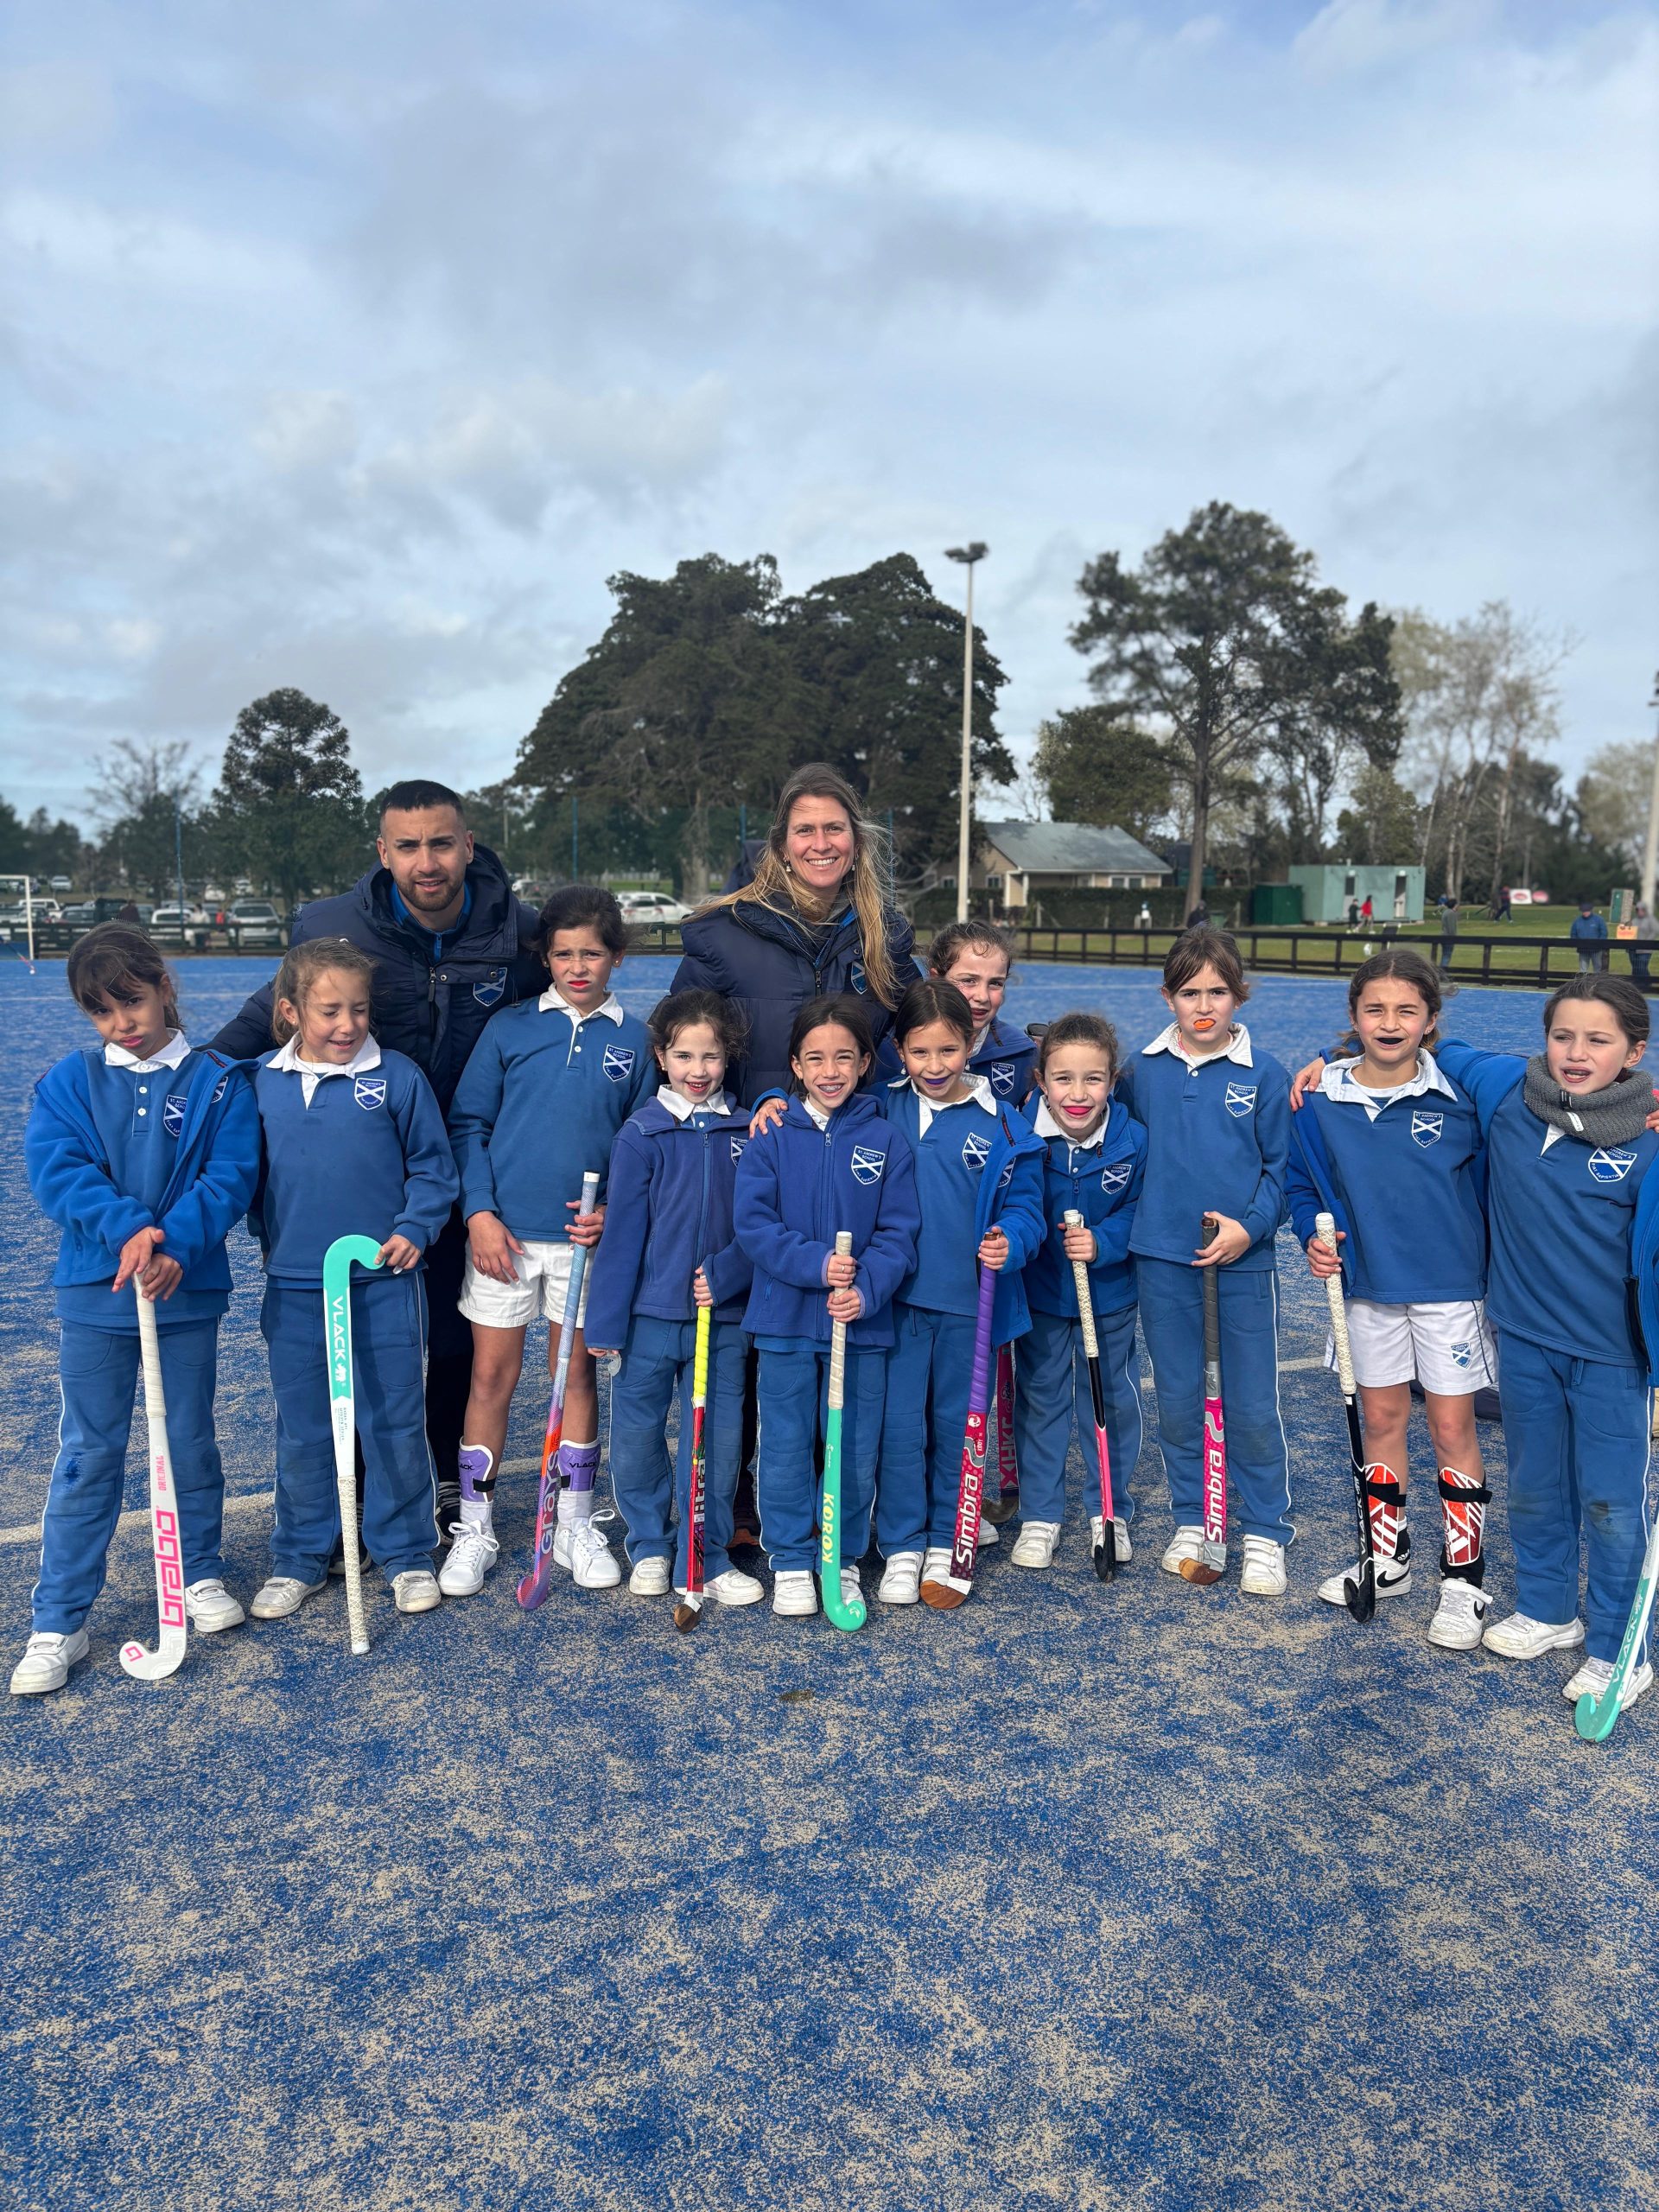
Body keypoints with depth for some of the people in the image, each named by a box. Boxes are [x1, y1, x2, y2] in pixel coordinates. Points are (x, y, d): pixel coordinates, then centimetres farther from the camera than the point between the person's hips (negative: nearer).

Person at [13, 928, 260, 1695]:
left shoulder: (218, 1082, -2)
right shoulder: (69, 1081, 0)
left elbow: (231, 1176, -10)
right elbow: (53, 1169, -11)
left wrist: (173, 1244, -25)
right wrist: (128, 1229, -26)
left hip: (190, 1290, 0)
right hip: (94, 1291, 0)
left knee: (192, 1440, 14)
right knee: (88, 1454, 6)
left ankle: (201, 1572, 34)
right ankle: (58, 1622, 14)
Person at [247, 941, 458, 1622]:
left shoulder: (398, 1077, -5)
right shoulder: (261, 1083, 2)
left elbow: (432, 1166, 0)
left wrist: (415, 1229, -11)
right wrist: (267, 1236, 6)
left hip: (385, 1286, -2)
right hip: (294, 1290, 2)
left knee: (394, 1424, 7)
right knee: (301, 1431, 13)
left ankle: (406, 1553, 23)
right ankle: (300, 1558, 28)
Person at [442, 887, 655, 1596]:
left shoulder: (634, 1040, 2)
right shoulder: (509, 1028, 1)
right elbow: (467, 1122, 1)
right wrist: (480, 1211, -9)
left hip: (586, 1235, 1)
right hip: (504, 1231, 0)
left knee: (577, 1374, 11)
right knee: (491, 1377, 5)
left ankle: (576, 1525, 24)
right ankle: (474, 1528, 17)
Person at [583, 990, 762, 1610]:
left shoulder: (745, 1132, 2)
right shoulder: (641, 1134, -5)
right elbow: (621, 1233, -5)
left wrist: (725, 1274, -13)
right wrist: (604, 1322, -4)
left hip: (723, 1314, 2)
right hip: (651, 1313, -1)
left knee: (718, 1439, 7)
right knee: (637, 1436, 10)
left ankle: (708, 1558, 22)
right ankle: (650, 1547, 30)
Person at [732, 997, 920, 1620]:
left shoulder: (887, 1142, 0)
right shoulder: (772, 1136, -1)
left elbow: (899, 1230, -3)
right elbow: (752, 1222, -7)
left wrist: (866, 1289, -19)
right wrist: (816, 1263, -20)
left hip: (862, 1321, 1)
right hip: (785, 1317, 0)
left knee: (855, 1448, 9)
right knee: (786, 1446, 7)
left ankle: (846, 1559, 27)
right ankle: (791, 1562, 23)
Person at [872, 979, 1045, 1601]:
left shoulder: (1002, 1126, -4)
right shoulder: (881, 1109, 0)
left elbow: (1023, 1204, 1)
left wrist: (1009, 1242, -19)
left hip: (969, 1297, 0)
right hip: (897, 1294, 1)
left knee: (956, 1423, 12)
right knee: (899, 1424, 3)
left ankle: (947, 1539, 28)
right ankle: (903, 1546, 17)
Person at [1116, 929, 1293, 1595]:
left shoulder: (1264, 1075, -3)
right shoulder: (1143, 1070, 3)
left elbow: (1282, 1166, 1)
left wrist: (1251, 1226, -12)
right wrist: (1120, 1229, 2)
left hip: (1244, 1262, -2)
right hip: (1162, 1258, 2)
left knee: (1253, 1408, 4)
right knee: (1177, 1402, 12)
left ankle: (1265, 1535, 19)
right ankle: (1190, 1522, 28)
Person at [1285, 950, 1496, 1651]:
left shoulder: (1460, 1092, -12)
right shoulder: (1320, 1098, -6)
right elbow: (1302, 1184, 6)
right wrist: (1313, 1237, -9)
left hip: (1449, 1283, -3)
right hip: (1368, 1283, 3)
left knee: (1452, 1426, 4)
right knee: (1380, 1420, 14)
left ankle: (1464, 1579, 18)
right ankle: (1387, 1558, 31)